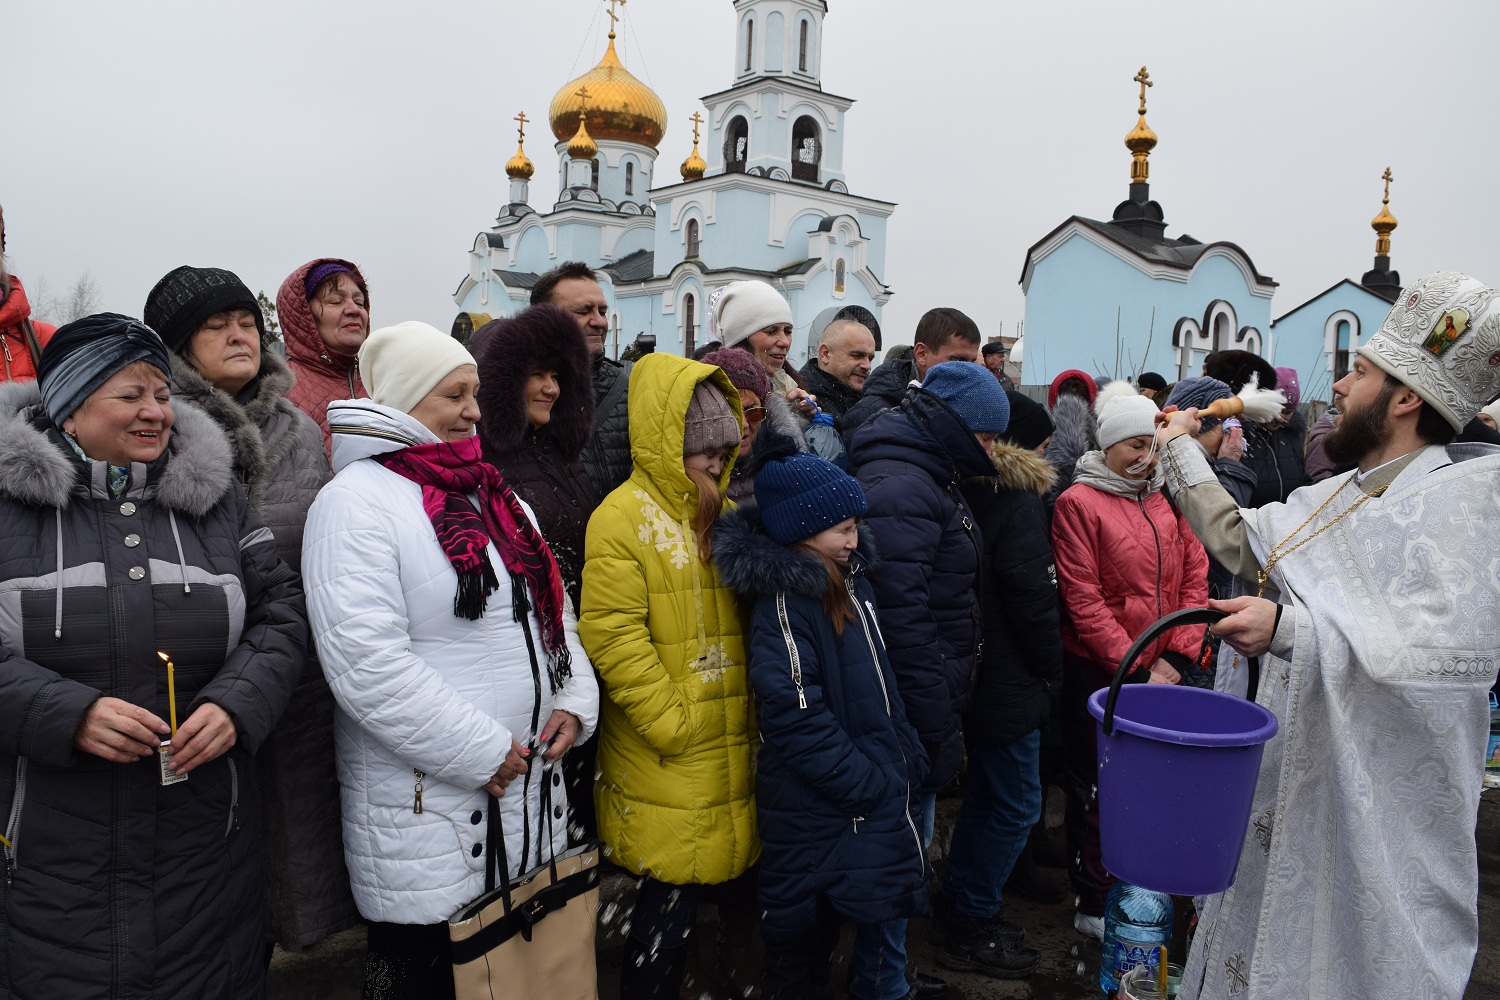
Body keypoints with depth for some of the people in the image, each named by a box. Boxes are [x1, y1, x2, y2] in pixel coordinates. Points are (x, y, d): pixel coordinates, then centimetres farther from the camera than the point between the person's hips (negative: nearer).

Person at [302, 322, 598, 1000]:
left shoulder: (494, 496, 13)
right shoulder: (357, 501, -12)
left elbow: (550, 609, 17)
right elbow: (366, 664, -22)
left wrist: (572, 703, 1)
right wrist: (482, 754, -18)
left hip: (529, 785, 7)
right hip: (425, 808, -7)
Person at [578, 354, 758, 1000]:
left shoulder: (724, 512, 11)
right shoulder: (624, 518, -12)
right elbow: (615, 637, -18)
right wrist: (674, 726, -17)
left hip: (735, 753, 7)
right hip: (668, 768, -7)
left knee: (739, 886, 19)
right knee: (667, 911, 5)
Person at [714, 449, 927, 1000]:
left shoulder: (849, 580, 6)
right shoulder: (783, 602, -19)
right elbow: (796, 718, -24)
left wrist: (908, 759, 9)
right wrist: (869, 786, -19)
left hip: (880, 788, 8)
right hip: (819, 812, -8)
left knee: (882, 907, 18)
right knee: (801, 934, 8)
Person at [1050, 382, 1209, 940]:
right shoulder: (1079, 502, -8)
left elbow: (1195, 580, 5)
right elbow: (1083, 600, -13)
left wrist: (1175, 658, -5)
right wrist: (1135, 668, -14)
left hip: (1164, 672, 5)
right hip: (1098, 672, -4)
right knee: (1098, 789, 7)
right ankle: (1095, 905, 22)